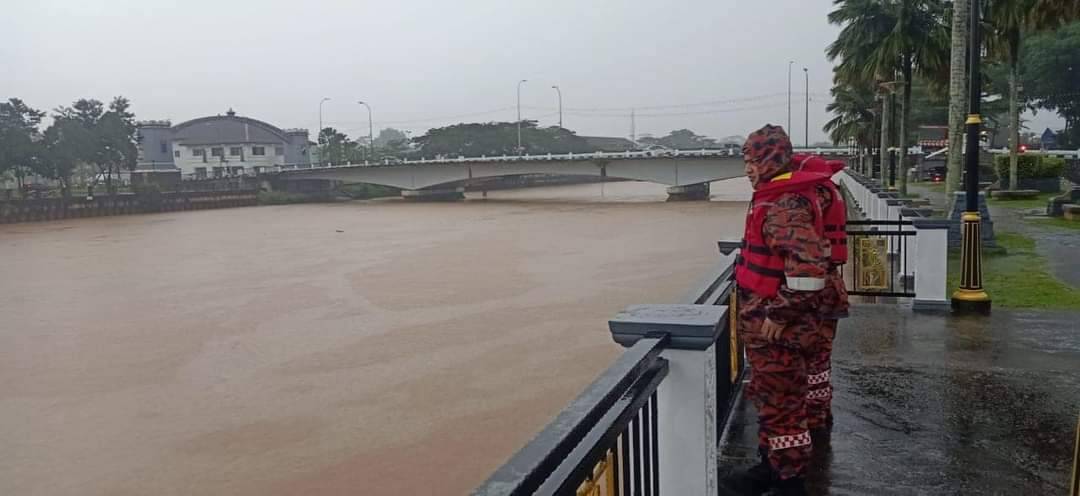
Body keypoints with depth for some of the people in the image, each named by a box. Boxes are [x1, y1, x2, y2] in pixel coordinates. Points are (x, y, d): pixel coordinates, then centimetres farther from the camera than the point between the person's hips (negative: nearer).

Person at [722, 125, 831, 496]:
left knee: (781, 405, 2)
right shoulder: (776, 199, 11)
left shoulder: (785, 206, -21)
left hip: (776, 329, -10)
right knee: (768, 399, 20)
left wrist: (780, 314, -24)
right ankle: (771, 466, 34)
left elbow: (810, 265, -32)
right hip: (764, 326, 10)